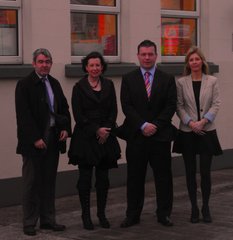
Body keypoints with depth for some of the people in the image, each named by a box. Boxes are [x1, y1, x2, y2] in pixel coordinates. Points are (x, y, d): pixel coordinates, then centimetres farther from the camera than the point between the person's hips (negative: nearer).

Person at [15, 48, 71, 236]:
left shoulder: (54, 83, 11)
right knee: (32, 182, 2)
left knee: (49, 181, 11)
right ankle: (29, 223, 10)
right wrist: (35, 138, -18)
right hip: (33, 141, -6)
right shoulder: (24, 85, -7)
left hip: (53, 139, 6)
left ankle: (48, 220, 19)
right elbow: (23, 115, -13)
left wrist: (65, 128, -1)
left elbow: (64, 108, 15)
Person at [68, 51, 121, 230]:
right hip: (85, 137, -3)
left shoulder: (109, 85, 9)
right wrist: (96, 130, -12)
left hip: (106, 136, 3)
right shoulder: (79, 87, -1)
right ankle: (86, 215, 10)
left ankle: (102, 214, 16)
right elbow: (78, 115, -6)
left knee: (103, 177, 5)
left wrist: (106, 130, -9)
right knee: (85, 177, 1)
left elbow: (113, 110, 5)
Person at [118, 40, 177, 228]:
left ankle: (164, 214, 15)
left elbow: (171, 106, 0)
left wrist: (155, 125, -12)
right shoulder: (128, 79, 5)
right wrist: (143, 125, -14)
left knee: (163, 176, 5)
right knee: (135, 177, 5)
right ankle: (133, 215, 13)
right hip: (136, 135, 0)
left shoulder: (167, 79, 7)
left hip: (161, 135, 1)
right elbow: (126, 106, -3)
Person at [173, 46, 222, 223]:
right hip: (187, 132, 1)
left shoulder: (212, 81, 2)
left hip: (207, 131, 0)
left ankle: (206, 207, 12)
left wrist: (204, 121, -15)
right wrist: (190, 123, -14)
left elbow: (216, 104, -2)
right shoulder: (181, 83, 2)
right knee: (191, 171, 5)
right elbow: (179, 106, -1)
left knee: (205, 172, -2)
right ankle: (194, 208, 15)